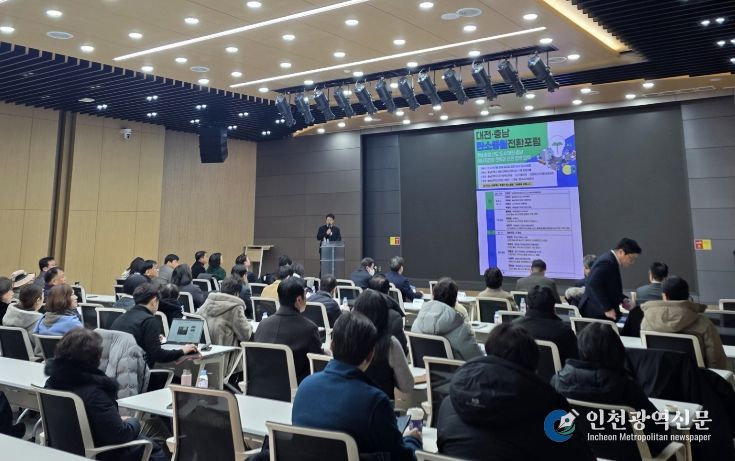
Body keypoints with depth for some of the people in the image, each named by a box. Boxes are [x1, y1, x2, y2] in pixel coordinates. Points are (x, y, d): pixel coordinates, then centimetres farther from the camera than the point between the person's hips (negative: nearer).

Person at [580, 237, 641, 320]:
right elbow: (593, 284, -28)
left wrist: (622, 299, 9)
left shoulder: (610, 260, 12)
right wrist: (607, 308, -24)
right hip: (597, 313, -10)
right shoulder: (607, 262, -19)